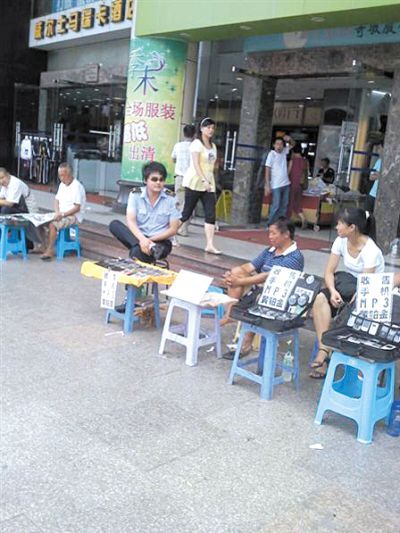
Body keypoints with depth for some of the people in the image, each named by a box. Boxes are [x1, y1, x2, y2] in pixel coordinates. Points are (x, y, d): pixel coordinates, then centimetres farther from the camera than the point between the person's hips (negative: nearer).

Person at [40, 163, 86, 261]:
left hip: (73, 216, -8)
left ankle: (50, 251, -21)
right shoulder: (62, 184, 12)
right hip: (61, 214, 9)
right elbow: (57, 200, 14)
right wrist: (57, 212, -6)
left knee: (52, 224, -29)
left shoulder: (77, 186, -15)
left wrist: (62, 214, -24)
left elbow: (77, 208, -19)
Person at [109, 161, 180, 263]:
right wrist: (142, 239, -33)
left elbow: (173, 229, -6)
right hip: (138, 238, 5)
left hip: (161, 242, -5)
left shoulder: (171, 198, -6)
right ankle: (151, 247, -39)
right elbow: (131, 221, -14)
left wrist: (150, 239, -18)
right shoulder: (135, 194, -3)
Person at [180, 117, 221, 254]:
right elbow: (196, 164, -16)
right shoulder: (197, 143, -5)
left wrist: (209, 182, 8)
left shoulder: (213, 146, 17)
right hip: (195, 183, -6)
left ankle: (210, 245, -11)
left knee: (211, 214, -6)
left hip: (209, 184, 6)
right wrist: (204, 180, -26)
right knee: (187, 212, -2)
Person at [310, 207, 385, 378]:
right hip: (349, 285, 5)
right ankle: (323, 349, -27)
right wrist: (333, 291, -24)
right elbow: (329, 271, -5)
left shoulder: (370, 250, -21)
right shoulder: (341, 242, -3)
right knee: (319, 298, -23)